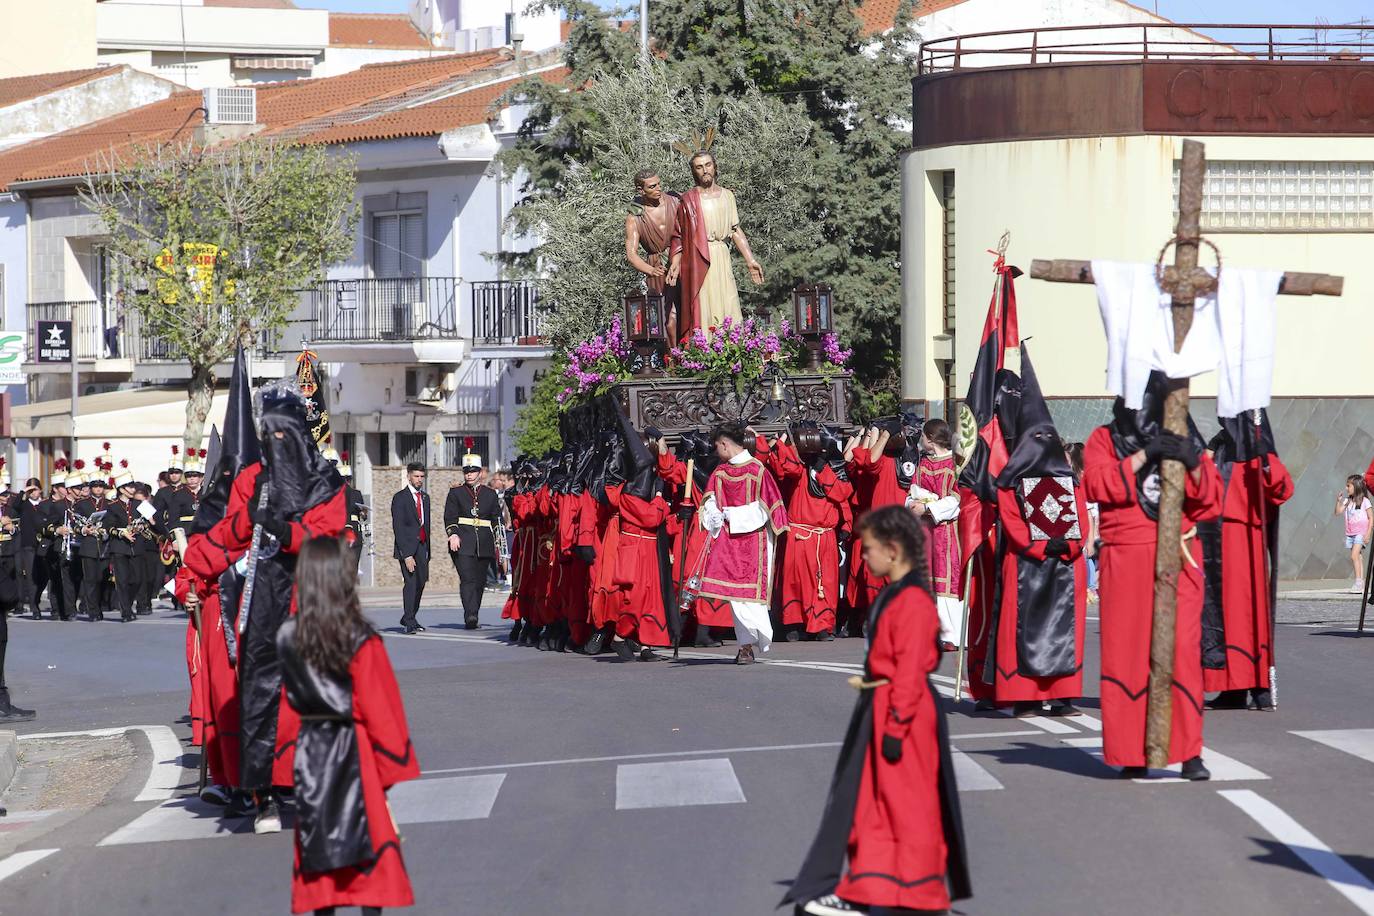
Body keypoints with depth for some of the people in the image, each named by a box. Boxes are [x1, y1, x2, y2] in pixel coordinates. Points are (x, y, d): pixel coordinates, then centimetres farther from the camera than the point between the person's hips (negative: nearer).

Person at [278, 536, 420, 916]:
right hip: (357, 758, -4)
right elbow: (382, 712, -11)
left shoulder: (287, 638, 1)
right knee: (371, 868, -1)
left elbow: (291, 700, 10)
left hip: (310, 758, 5)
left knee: (320, 867, 9)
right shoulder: (361, 641, -13)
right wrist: (398, 769, -4)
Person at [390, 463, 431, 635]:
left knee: (421, 582, 5)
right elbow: (398, 528, -12)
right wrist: (406, 554, -18)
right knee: (411, 582, -12)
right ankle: (410, 622, -9)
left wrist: (427, 550, 11)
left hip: (422, 545, 6)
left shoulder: (425, 497, 15)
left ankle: (409, 618, 20)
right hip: (407, 546, -6)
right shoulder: (400, 498, -6)